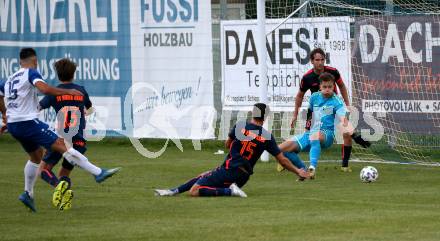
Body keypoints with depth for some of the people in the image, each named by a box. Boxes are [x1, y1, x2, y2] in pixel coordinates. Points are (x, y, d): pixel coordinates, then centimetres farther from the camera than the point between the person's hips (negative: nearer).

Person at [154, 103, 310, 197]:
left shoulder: (239, 126, -4)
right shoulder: (267, 137, -1)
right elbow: (282, 160, 3)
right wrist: (298, 172, 17)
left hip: (228, 171, -4)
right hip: (243, 178, 4)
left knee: (194, 191, -10)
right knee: (203, 177, 25)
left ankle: (228, 191, -20)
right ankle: (174, 191, 14)